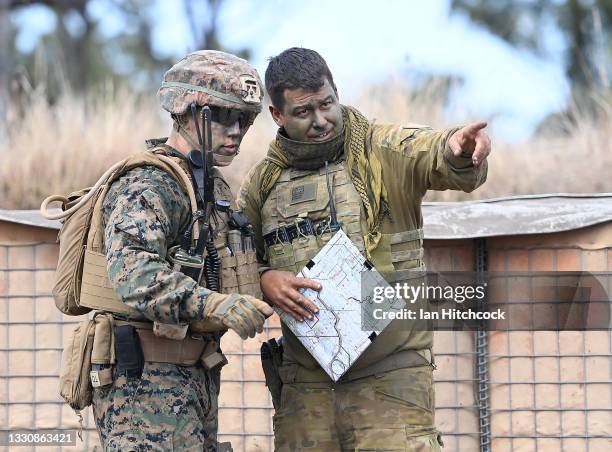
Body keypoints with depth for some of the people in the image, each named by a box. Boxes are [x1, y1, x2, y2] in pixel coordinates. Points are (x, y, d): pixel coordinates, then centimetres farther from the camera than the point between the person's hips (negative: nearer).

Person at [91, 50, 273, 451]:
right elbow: (132, 273, -32)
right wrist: (215, 305, -46)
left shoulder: (215, 188, 18)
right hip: (146, 380, -10)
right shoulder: (147, 187, -15)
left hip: (195, 380, 10)